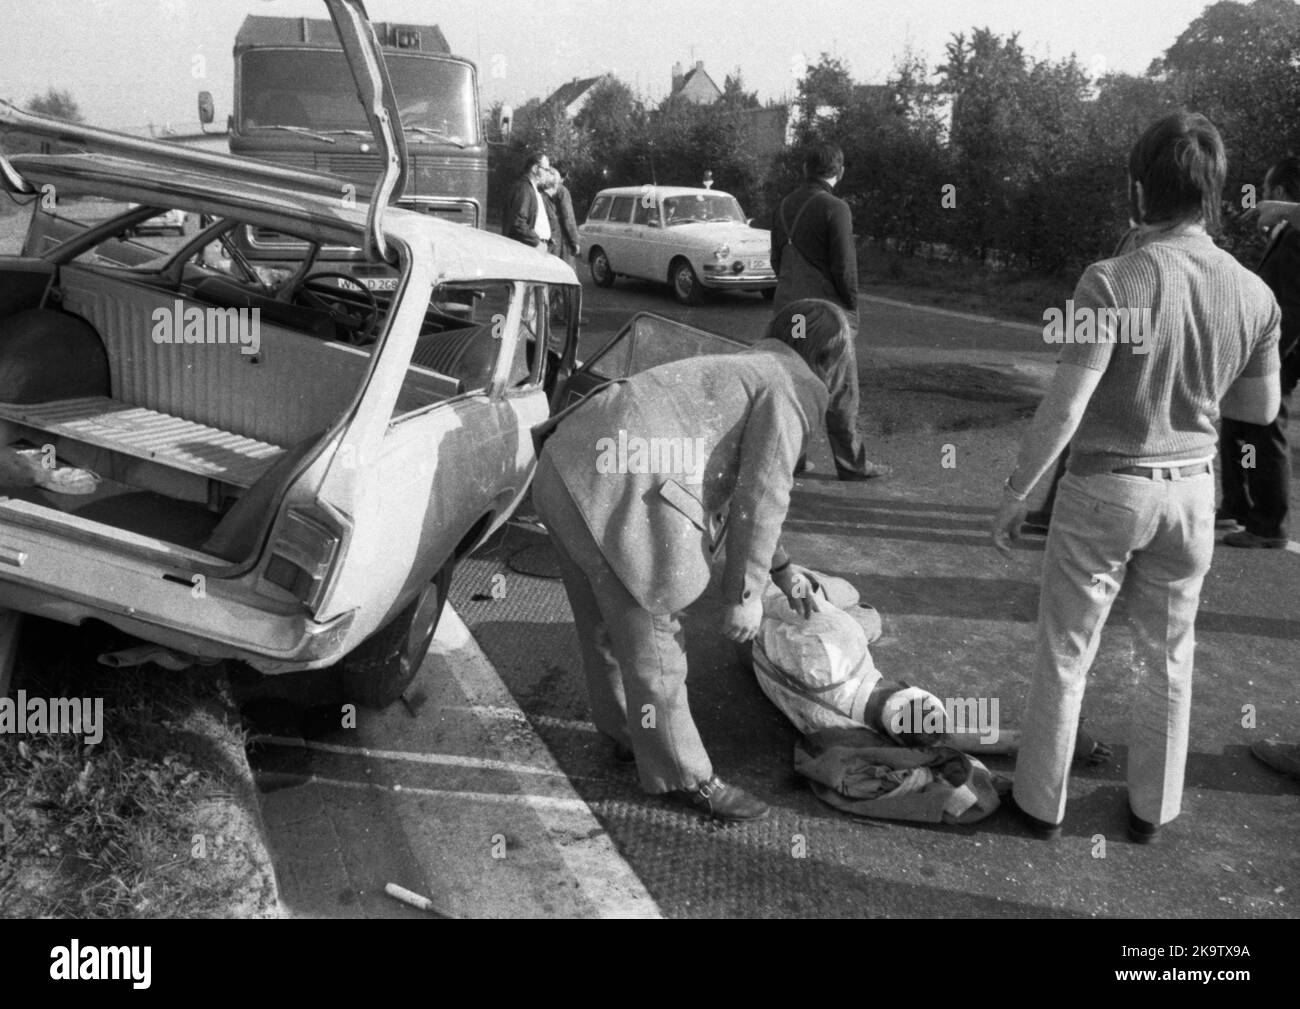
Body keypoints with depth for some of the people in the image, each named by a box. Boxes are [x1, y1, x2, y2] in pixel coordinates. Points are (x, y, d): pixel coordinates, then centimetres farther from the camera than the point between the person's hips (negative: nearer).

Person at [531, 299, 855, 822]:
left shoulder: (733, 372, 30)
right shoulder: (790, 388, 2)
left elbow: (740, 487, 38)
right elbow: (761, 496, -6)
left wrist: (781, 568, 41)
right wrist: (746, 591, 1)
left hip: (566, 469, 10)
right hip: (617, 494, -10)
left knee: (608, 621, 24)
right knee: (651, 638, 3)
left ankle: (625, 730, 44)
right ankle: (682, 775, 17)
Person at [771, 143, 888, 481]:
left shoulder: (784, 206, 9)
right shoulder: (834, 208, -13)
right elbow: (844, 266, -15)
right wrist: (852, 308, -3)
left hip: (787, 306, 7)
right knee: (841, 390, 1)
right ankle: (852, 463, 7)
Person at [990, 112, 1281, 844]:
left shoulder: (1114, 283, -20)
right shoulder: (1255, 295, -5)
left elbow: (1064, 409, -20)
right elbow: (1261, 409, 7)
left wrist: (1015, 495, -10)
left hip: (1106, 488, -4)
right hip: (1192, 489, 4)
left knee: (1066, 655, 12)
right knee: (1169, 658, 20)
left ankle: (1042, 802, 26)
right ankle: (1153, 808, 34)